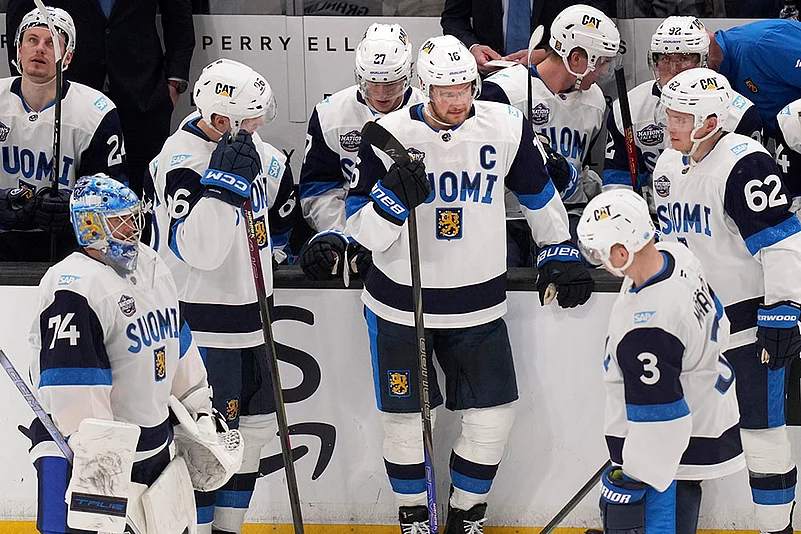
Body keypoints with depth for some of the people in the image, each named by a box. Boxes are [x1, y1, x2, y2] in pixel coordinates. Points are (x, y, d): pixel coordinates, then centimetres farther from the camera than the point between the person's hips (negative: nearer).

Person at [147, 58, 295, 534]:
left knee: (257, 424, 15)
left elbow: (283, 199, 27)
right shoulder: (181, 160, -20)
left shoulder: (255, 151, 5)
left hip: (249, 314, 9)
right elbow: (199, 249, -31)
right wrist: (226, 179, -33)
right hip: (203, 325, -9)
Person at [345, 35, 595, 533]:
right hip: (401, 303, -2)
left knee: (492, 417, 2)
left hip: (478, 305, 2)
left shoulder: (506, 128, -8)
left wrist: (561, 252, 16)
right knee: (406, 418, 4)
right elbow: (362, 232, -12)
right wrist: (394, 197, -30)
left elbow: (539, 193, 10)